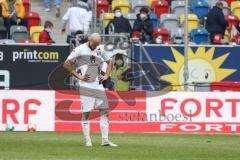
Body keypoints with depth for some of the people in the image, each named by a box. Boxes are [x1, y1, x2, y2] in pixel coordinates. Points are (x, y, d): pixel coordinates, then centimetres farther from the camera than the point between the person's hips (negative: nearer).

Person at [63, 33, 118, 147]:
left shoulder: (100, 49, 10)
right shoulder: (80, 50, -7)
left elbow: (109, 62, 26)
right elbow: (66, 65, -8)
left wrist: (106, 75, 12)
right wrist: (78, 76, -9)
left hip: (98, 85, 5)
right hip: (86, 85, -5)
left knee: (104, 111, -1)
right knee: (86, 112, -4)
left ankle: (105, 140, 2)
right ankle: (87, 140, 1)